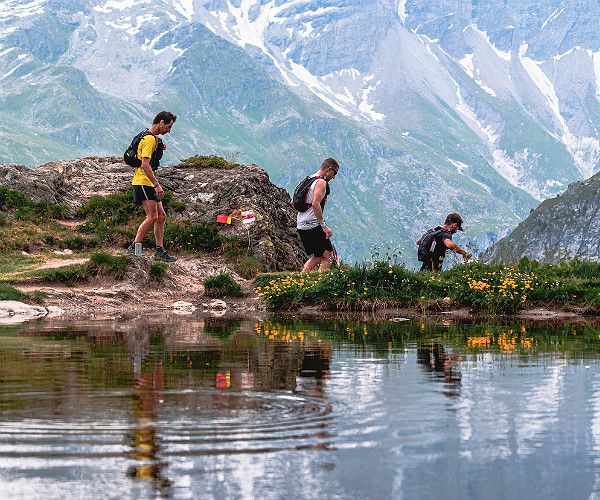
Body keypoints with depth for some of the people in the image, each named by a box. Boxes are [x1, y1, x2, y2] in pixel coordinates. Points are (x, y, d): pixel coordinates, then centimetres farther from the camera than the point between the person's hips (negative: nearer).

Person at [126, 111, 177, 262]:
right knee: (152, 217, -13)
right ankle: (133, 248, -9)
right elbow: (145, 165, -23)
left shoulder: (154, 138, 18)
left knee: (161, 216, 8)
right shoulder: (150, 139, -15)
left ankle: (160, 250, 11)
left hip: (149, 184, 11)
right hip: (143, 183, -11)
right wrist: (157, 184, -25)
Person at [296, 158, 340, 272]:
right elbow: (315, 204, -25)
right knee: (328, 257, -4)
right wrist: (324, 225, -25)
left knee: (317, 257, 18)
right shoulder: (321, 182, -11)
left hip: (300, 226, 9)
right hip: (313, 226, -9)